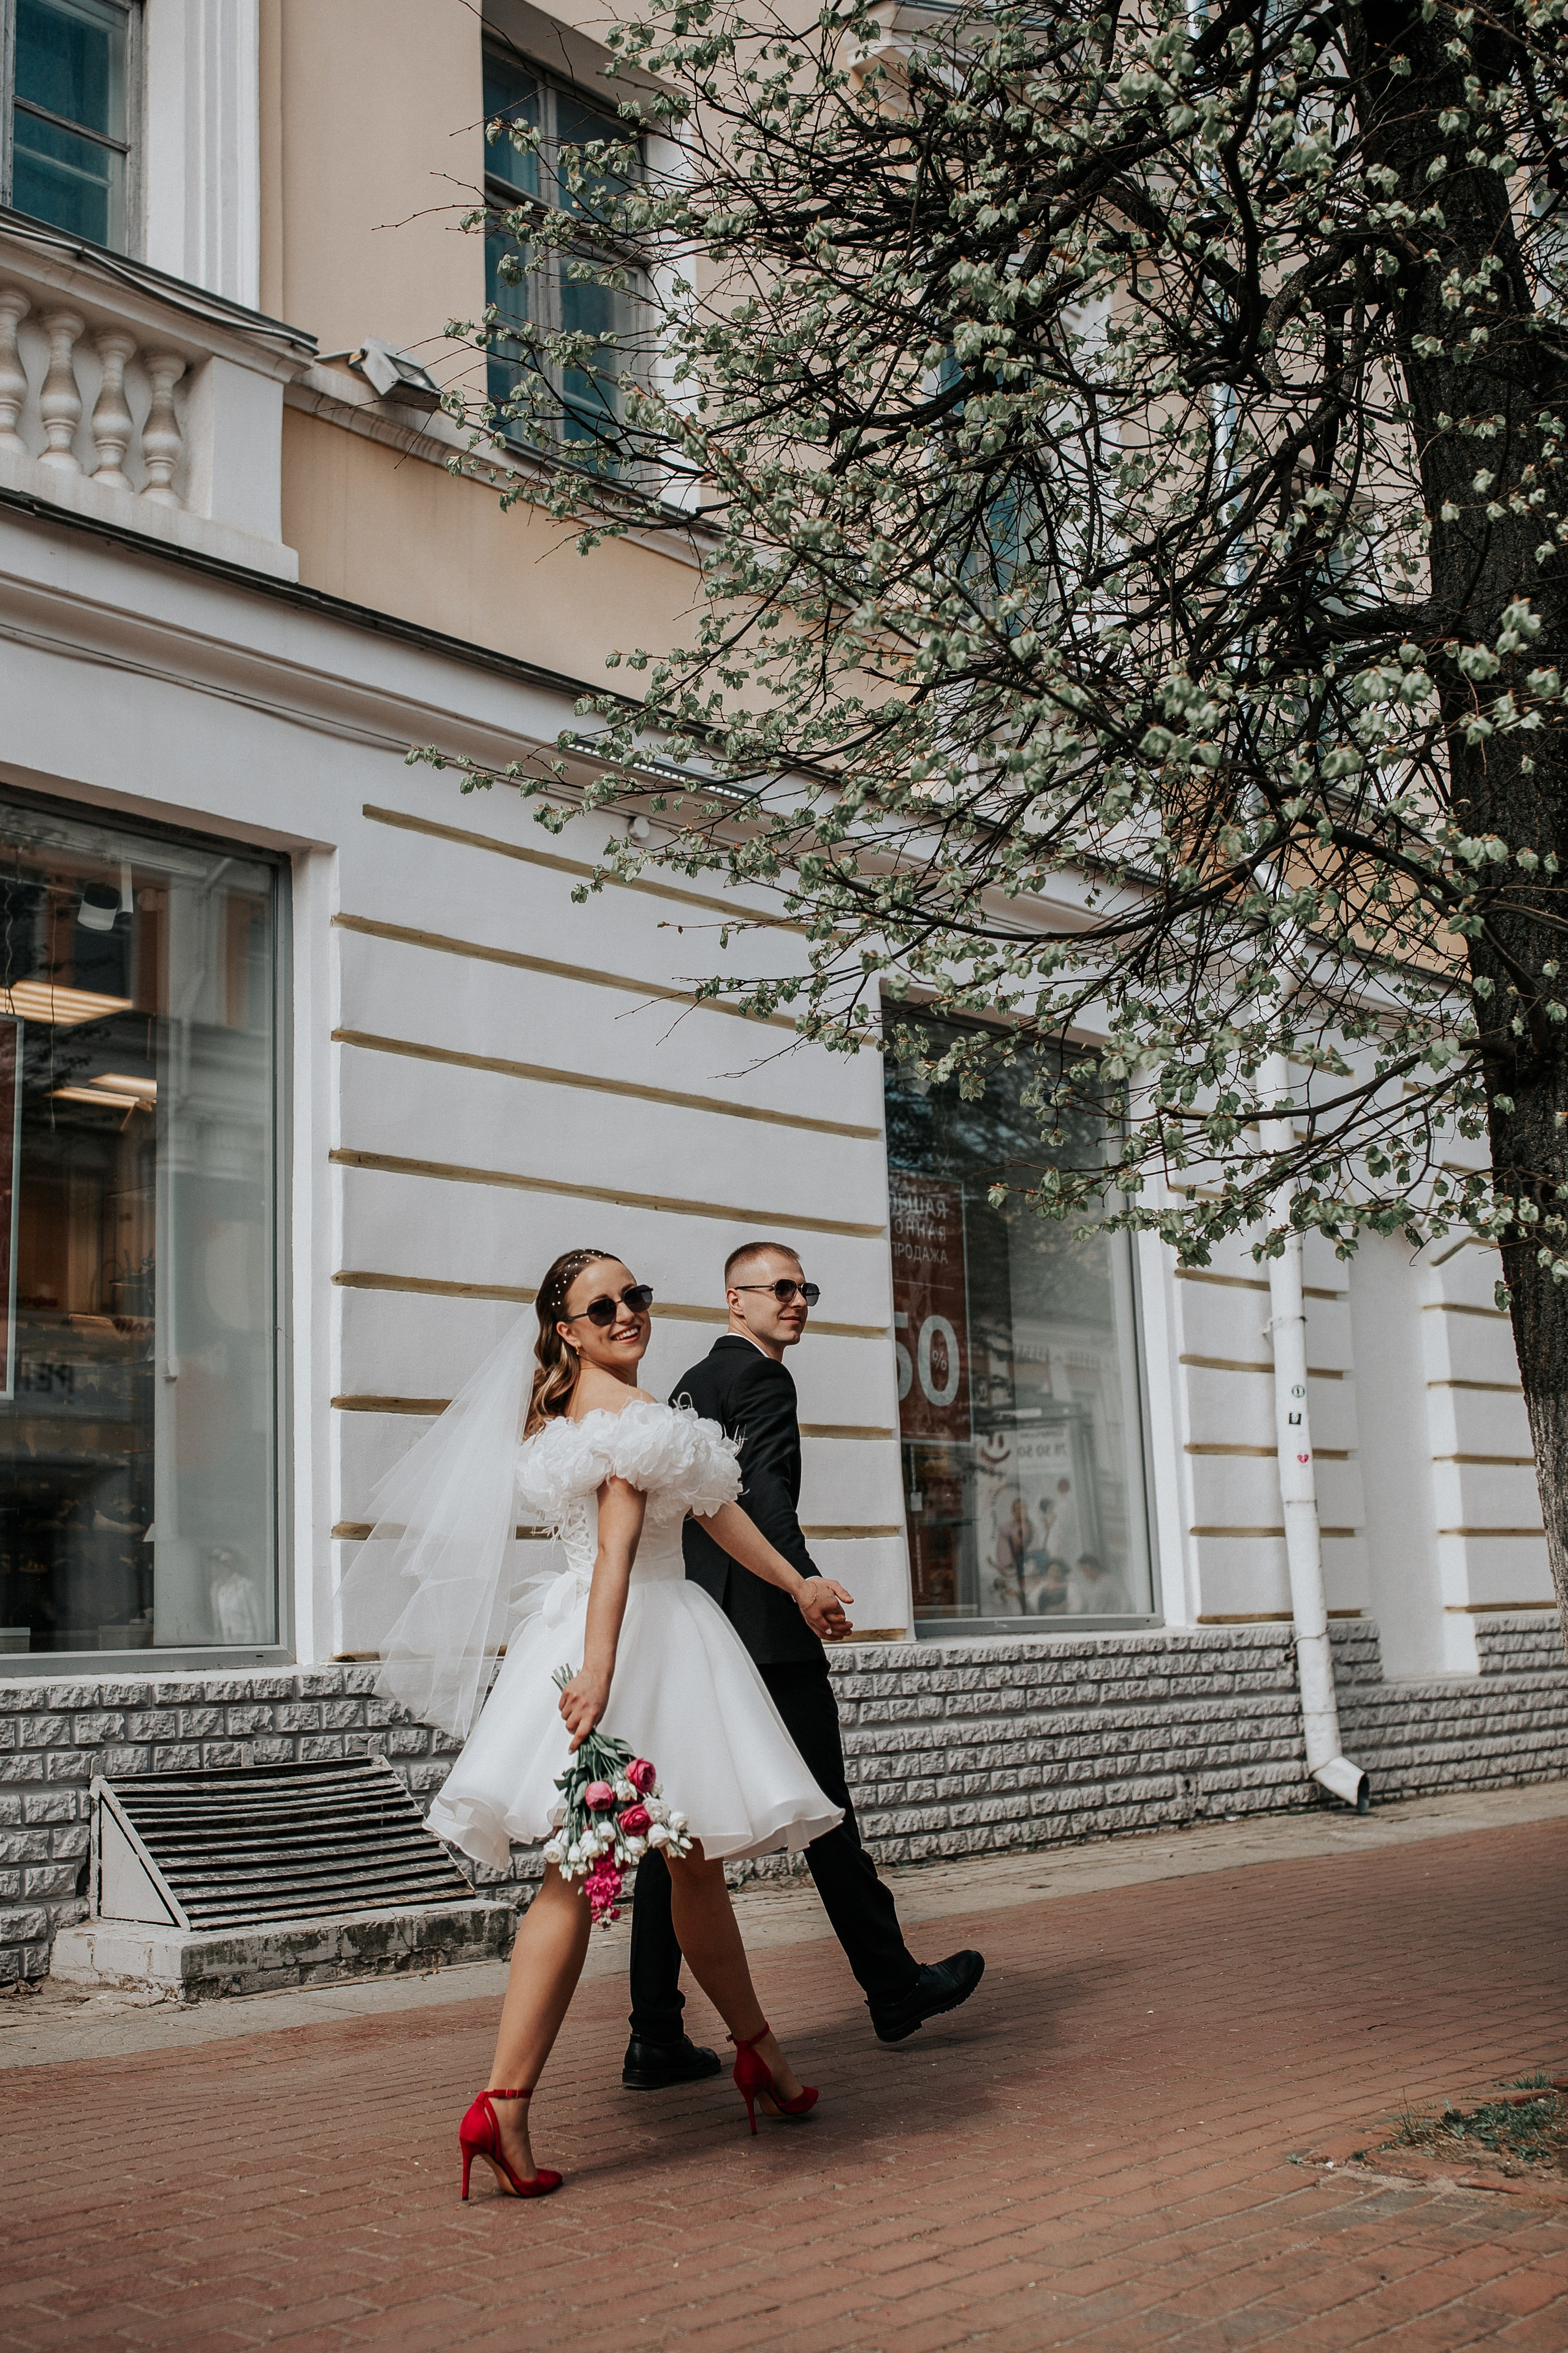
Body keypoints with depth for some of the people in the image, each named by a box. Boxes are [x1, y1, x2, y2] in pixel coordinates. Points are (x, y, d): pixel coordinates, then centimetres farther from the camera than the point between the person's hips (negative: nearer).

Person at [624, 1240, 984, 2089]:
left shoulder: (688, 1387, 21)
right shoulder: (760, 1378, -7)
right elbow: (761, 1487, -23)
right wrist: (803, 1578, -35)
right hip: (762, 1632, -8)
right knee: (823, 1812, 4)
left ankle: (657, 2038, 4)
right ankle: (894, 1988, 18)